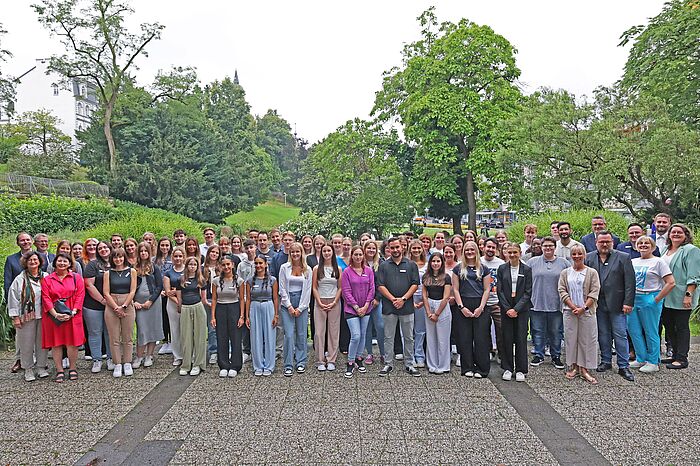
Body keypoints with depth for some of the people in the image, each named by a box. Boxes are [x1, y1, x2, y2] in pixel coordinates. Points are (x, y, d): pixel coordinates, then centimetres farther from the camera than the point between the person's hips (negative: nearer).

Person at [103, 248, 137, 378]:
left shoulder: (131, 271, 5)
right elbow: (106, 293, -1)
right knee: (114, 338, 2)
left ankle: (127, 364, 12)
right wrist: (116, 308, -9)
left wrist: (123, 306, -9)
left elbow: (132, 291, -1)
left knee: (128, 337, 3)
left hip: (128, 306, 0)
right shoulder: (108, 273, 6)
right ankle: (117, 365, 9)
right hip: (111, 306, 0)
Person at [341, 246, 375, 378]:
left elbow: (371, 289, 2)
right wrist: (356, 307, -11)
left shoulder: (369, 270, 3)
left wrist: (365, 306, -7)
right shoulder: (347, 271, -5)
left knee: (363, 335, 10)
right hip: (351, 308, -3)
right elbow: (346, 292, -7)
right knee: (356, 336, -11)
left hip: (366, 308, 4)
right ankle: (350, 363, 5)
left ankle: (358, 359, 28)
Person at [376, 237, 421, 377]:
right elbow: (380, 286, 0)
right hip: (389, 307, 0)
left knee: (408, 337, 7)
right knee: (388, 337, 7)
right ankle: (388, 364, 16)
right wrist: (393, 299, -11)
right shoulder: (383, 265, 6)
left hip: (407, 307, 0)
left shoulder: (411, 265, 6)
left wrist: (403, 299, -11)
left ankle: (409, 364, 18)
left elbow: (415, 284, 0)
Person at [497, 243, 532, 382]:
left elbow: (528, 292, -3)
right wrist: (507, 309, -8)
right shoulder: (502, 269, 4)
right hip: (506, 309, 1)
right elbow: (500, 291, 1)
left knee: (521, 339, 1)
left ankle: (520, 370, 11)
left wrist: (516, 309, -11)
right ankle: (507, 369, 16)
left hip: (522, 309, -1)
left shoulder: (527, 270, 1)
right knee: (507, 339, 4)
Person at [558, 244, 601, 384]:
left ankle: (584, 369, 9)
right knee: (571, 338, 5)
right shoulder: (565, 273, 7)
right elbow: (562, 291, 1)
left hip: (587, 311, -1)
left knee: (587, 339, 1)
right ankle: (573, 366, 16)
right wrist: (573, 307, -9)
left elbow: (594, 292, -4)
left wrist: (583, 308, -13)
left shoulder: (592, 272, 2)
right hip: (570, 311, 2)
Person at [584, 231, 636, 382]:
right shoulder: (589, 258, 6)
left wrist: (628, 302, -10)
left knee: (620, 335, 1)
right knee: (603, 334, 12)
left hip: (617, 303, -2)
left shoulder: (623, 258, 0)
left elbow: (630, 282, -4)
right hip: (598, 304, 3)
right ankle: (606, 361, 24)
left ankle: (623, 366, 10)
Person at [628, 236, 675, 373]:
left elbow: (671, 283, -12)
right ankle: (641, 359, 22)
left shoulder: (658, 261, -6)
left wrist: (656, 300, -14)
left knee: (651, 332, 2)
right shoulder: (633, 262, 11)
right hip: (633, 300, 6)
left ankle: (653, 362, 14)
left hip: (649, 299, -6)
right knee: (633, 330, 8)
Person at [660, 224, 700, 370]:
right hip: (666, 297, 8)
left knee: (681, 327, -1)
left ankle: (682, 359, 7)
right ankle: (675, 355, 25)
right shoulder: (666, 250, 14)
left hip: (681, 297, -7)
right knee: (669, 326, 13)